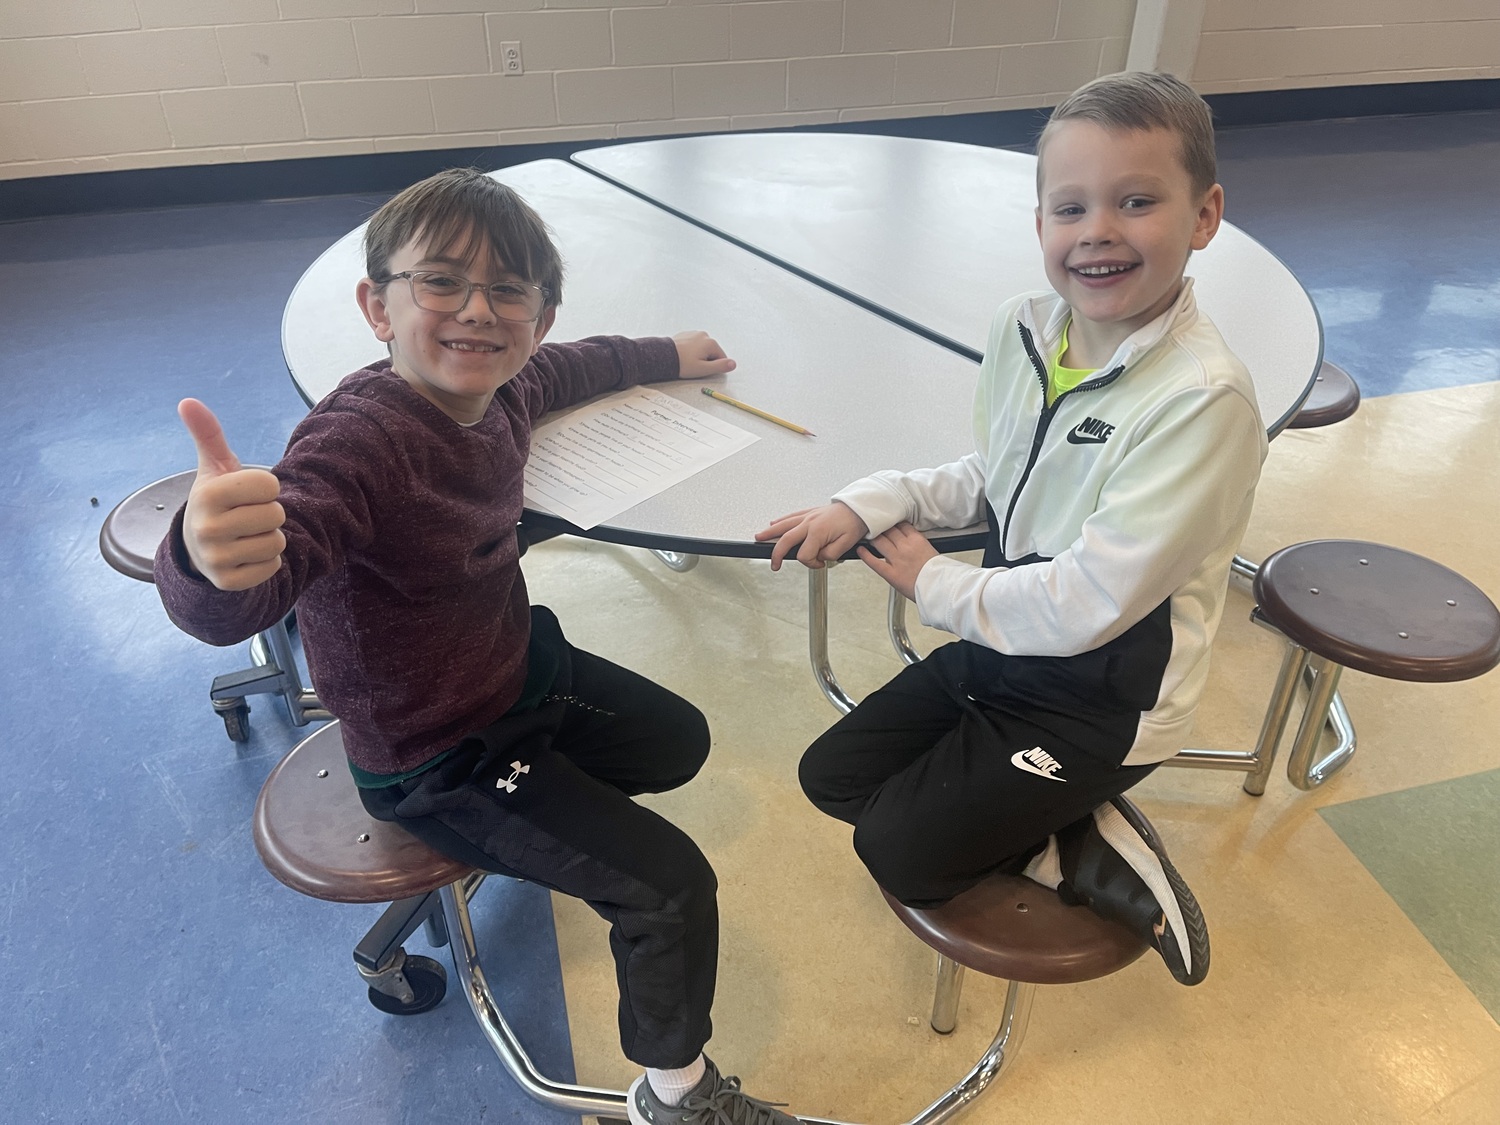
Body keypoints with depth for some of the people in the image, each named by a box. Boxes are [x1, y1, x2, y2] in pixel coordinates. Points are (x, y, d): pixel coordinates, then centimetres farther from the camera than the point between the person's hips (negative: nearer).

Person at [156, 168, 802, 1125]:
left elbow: (566, 369, 15)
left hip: (523, 671, 9)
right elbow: (232, 610, -52)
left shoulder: (496, 391, -11)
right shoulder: (357, 443, -36)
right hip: (435, 765, -8)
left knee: (679, 743, 26)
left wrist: (662, 356, 26)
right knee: (669, 883, -7)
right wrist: (210, 562, -74)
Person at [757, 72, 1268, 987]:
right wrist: (868, 504, -6)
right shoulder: (1025, 328, -6)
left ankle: (1095, 857, 12)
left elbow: (1087, 604, -28)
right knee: (831, 776, 13)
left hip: (1103, 701, -7)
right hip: (1001, 647, 8)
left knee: (900, 852, -5)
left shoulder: (1205, 397, -28)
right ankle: (1070, 835, 12)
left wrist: (936, 584, -14)